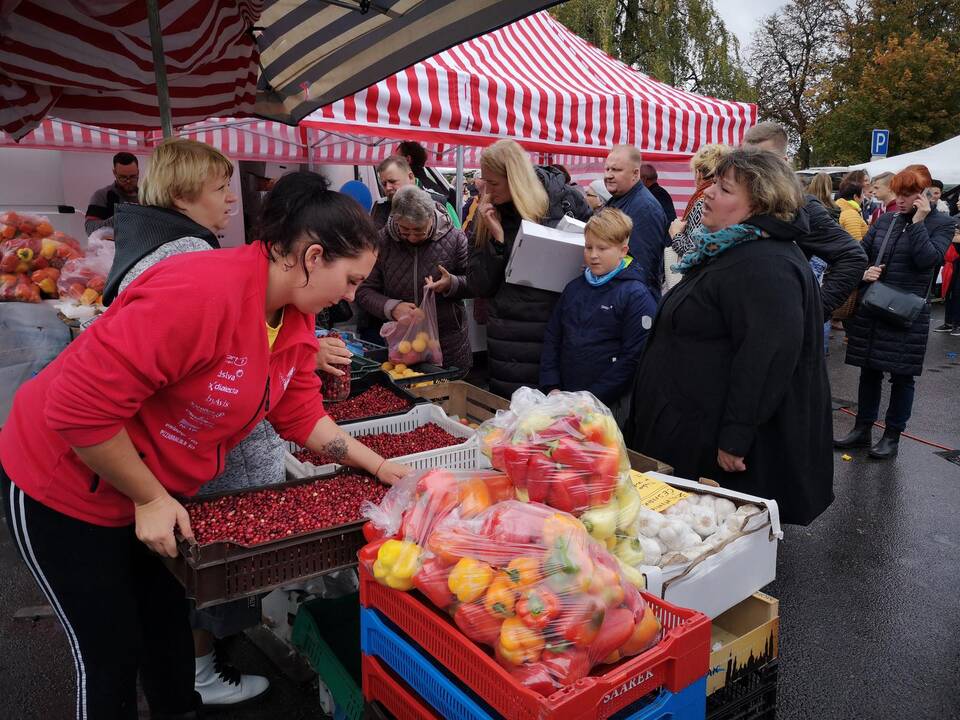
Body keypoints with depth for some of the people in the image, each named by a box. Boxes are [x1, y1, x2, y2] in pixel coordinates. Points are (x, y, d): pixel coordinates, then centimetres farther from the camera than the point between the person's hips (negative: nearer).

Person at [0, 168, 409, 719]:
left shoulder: (296, 316, -6)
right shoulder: (201, 291, -35)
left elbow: (300, 414, 3)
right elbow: (80, 407, -32)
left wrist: (377, 465, 0)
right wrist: (150, 499, -22)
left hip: (159, 491, 8)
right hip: (63, 489, -8)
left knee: (171, 623, 22)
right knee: (113, 652, 9)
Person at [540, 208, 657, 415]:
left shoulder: (636, 295, -8)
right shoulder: (574, 287, 11)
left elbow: (634, 357, -14)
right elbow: (552, 338, 12)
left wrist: (592, 400, -17)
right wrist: (551, 388, 0)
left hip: (609, 405, -5)